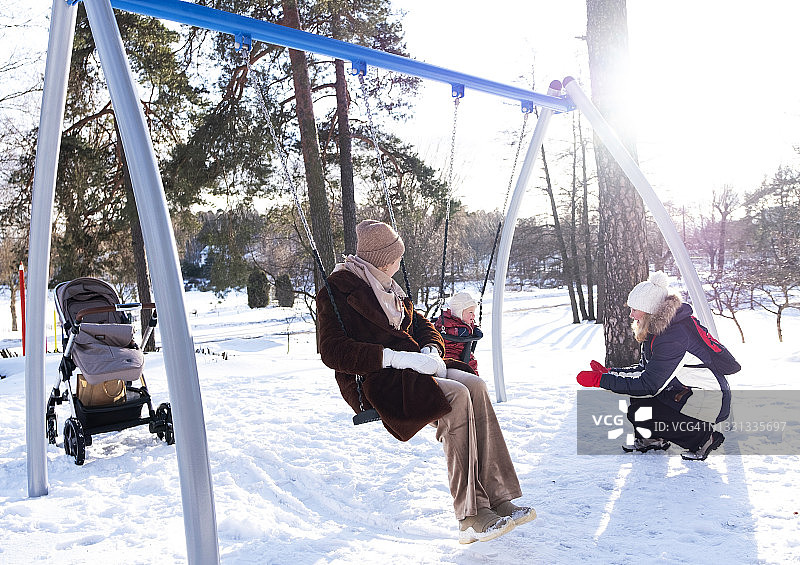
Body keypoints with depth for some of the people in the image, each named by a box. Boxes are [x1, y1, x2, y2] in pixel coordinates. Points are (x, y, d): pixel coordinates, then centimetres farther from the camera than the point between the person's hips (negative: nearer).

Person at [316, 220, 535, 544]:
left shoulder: (386, 286, 20)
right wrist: (396, 357, -24)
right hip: (372, 380, -8)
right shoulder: (337, 290, -7)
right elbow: (332, 351, -18)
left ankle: (498, 499, -21)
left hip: (409, 368, 8)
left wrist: (431, 350, 0)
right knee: (455, 397, -29)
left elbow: (420, 323, 24)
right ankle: (470, 518, -25)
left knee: (474, 386, -19)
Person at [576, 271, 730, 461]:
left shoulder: (673, 337, -26)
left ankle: (704, 437, -2)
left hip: (711, 403, -10)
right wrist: (609, 373, 0)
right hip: (685, 392, 10)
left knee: (638, 413, -14)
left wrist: (601, 380, -25)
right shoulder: (657, 329, 4)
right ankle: (653, 439, 18)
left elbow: (649, 386, -27)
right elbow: (647, 370, 11)